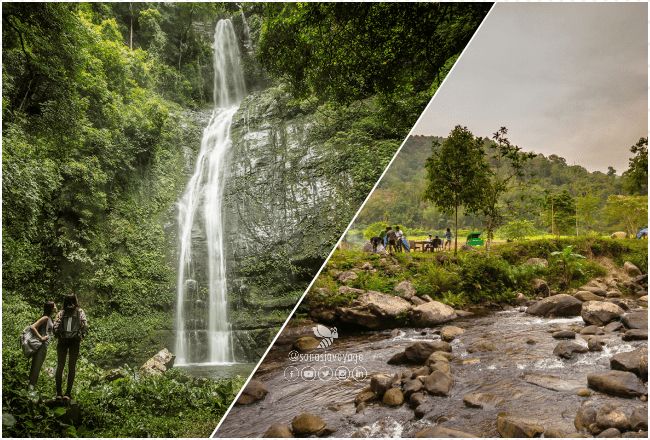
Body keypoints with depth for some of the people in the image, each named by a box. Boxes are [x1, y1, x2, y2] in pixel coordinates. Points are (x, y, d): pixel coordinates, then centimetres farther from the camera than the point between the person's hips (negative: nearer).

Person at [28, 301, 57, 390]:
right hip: (41, 345, -9)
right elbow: (32, 327, -21)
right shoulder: (45, 318, -12)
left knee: (37, 366, 12)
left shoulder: (50, 318, 15)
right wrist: (41, 338, -19)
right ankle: (31, 386, -5)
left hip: (44, 345, 9)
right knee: (36, 366, -7)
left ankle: (32, 386, 17)